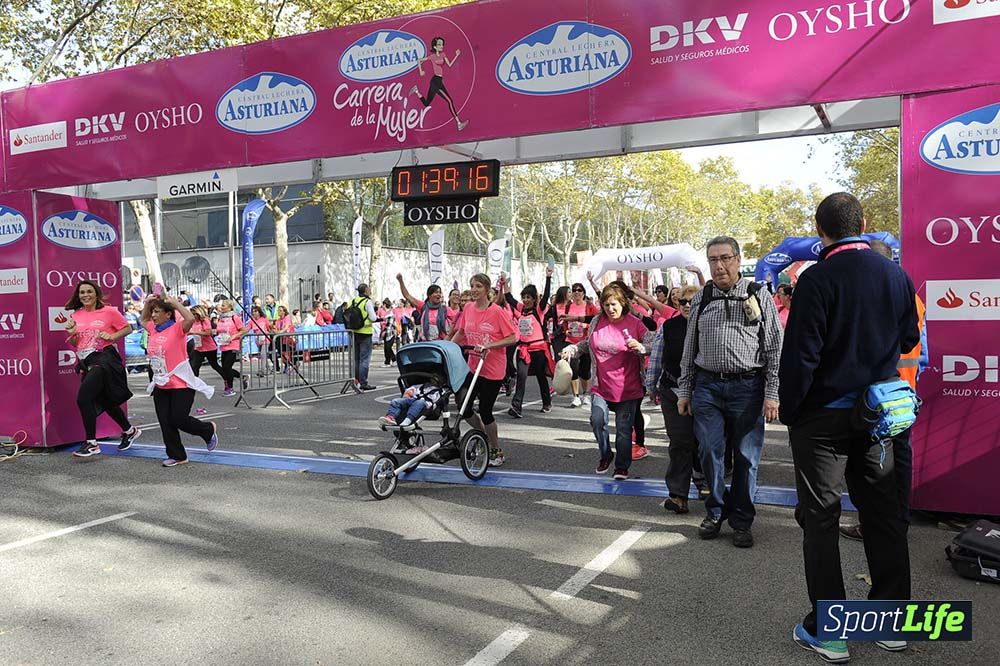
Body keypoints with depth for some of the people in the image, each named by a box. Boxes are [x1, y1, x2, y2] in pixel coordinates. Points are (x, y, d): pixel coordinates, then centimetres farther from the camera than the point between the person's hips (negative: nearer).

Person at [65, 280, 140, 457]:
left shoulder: (109, 311, -2)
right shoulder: (76, 315, 12)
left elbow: (128, 328, 5)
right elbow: (74, 343, 18)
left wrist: (112, 336, -11)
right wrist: (72, 333, -3)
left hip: (104, 358, -7)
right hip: (86, 362, 7)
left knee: (83, 398, -19)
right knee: (105, 402, 16)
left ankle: (91, 442, -9)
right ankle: (130, 431, 36)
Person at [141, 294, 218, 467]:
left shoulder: (177, 329, -12)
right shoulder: (154, 330, 8)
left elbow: (190, 319, -33)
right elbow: (143, 320, 29)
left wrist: (175, 302, -21)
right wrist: (147, 303, 13)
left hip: (181, 385, -7)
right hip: (161, 385, 7)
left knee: (178, 420, -5)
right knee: (165, 423, 5)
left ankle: (208, 429, 22)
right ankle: (177, 456, 16)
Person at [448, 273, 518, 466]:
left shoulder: (497, 311, -14)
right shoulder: (468, 308, 2)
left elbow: (513, 338, -15)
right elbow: (460, 332, 18)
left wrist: (488, 345, -23)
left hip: (493, 369, -5)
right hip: (473, 366, 5)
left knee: (485, 411, -1)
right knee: (463, 406, 2)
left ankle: (497, 451, 21)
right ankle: (485, 435, 29)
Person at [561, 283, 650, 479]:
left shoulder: (635, 323, -5)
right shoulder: (597, 322, 4)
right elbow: (587, 344, 21)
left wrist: (640, 347, -18)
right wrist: (572, 349, 5)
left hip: (628, 388, -2)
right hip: (602, 386, 3)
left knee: (624, 429, 4)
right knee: (597, 420, -10)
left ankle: (622, 467, 22)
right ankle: (605, 455, 17)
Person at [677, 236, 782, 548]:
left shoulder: (759, 297, 2)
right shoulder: (700, 299, 10)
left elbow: (775, 349, 0)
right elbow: (689, 348, 14)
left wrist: (772, 395, -6)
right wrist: (684, 391, 11)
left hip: (747, 386, -2)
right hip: (707, 386, 2)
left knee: (746, 457, 4)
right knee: (710, 452, 6)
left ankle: (741, 521, 20)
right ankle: (715, 511, 26)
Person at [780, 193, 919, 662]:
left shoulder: (817, 280, -16)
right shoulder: (897, 276, 1)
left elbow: (800, 354, -18)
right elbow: (908, 340, 14)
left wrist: (789, 411, -7)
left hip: (823, 416, -5)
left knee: (820, 519, 3)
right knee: (883, 513, 15)